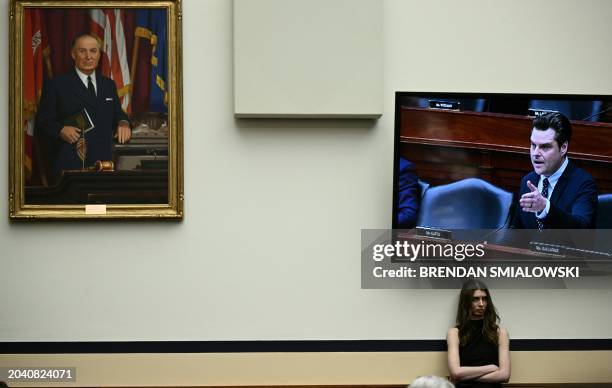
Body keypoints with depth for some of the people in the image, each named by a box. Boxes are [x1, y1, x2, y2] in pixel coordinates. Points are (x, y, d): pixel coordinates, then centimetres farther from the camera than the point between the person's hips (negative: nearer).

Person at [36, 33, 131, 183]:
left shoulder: (109, 85, 16)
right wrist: (60, 130, -17)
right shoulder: (56, 85, 2)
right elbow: (42, 120, 1)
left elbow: (117, 114, 22)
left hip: (103, 161, 4)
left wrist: (123, 123, -1)